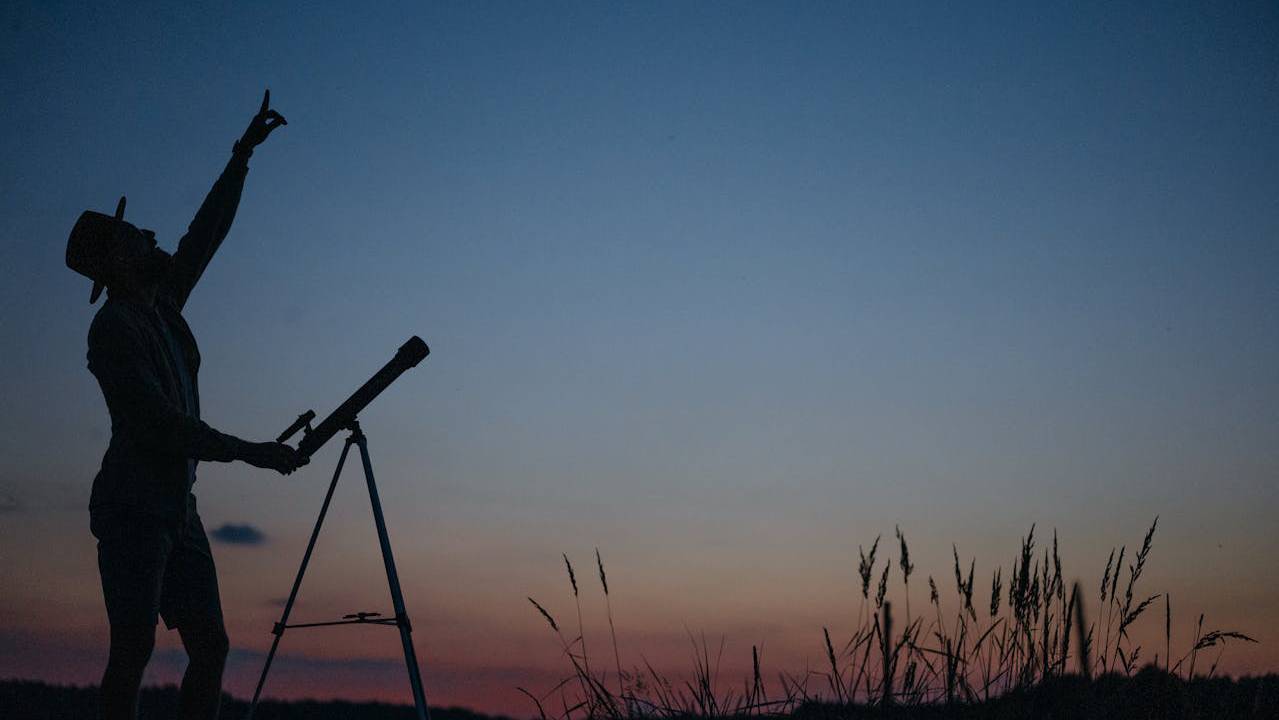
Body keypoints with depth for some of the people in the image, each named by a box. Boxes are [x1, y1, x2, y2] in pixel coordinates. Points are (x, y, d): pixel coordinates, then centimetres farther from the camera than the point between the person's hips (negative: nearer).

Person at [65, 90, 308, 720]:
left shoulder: (161, 307, 15)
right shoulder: (113, 327, -9)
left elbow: (206, 234, 23)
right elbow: (159, 423, -17)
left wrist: (243, 155, 23)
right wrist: (251, 453, -16)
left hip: (177, 509, 8)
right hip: (132, 508, -8)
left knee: (210, 648, 1)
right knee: (134, 649, -13)